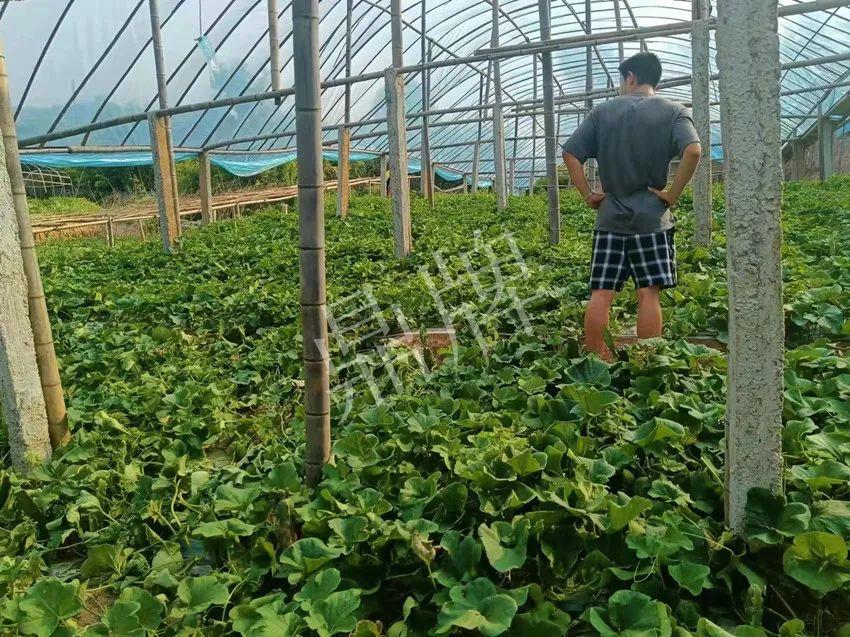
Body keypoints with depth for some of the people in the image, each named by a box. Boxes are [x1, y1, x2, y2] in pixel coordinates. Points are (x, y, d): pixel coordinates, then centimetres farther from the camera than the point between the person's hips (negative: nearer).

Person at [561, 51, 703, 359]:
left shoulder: (603, 111, 7)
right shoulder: (672, 111, 2)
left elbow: (570, 153, 1)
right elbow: (693, 151, -16)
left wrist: (588, 194, 4)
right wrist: (672, 194, -8)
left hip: (609, 217, 2)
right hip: (651, 218, -1)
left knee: (601, 293, 2)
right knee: (649, 293, 0)